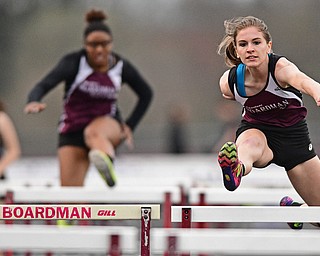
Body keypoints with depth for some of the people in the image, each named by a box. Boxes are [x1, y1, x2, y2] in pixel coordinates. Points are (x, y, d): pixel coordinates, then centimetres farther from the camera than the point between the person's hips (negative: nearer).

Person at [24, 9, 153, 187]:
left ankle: (107, 162, -70)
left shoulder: (121, 66, -5)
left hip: (108, 122, 0)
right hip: (72, 130, 0)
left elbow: (146, 94, 13)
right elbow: (44, 85, -28)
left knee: (94, 132, -39)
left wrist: (129, 126, 3)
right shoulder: (74, 62, -13)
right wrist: (33, 102, -51)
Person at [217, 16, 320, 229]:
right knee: (250, 142, -41)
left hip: (293, 135, 0)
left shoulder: (281, 67, -32)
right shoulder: (229, 81, -20)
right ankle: (237, 169, -76)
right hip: (256, 129, 0)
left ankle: (291, 208, 38)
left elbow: (301, 79, -59)